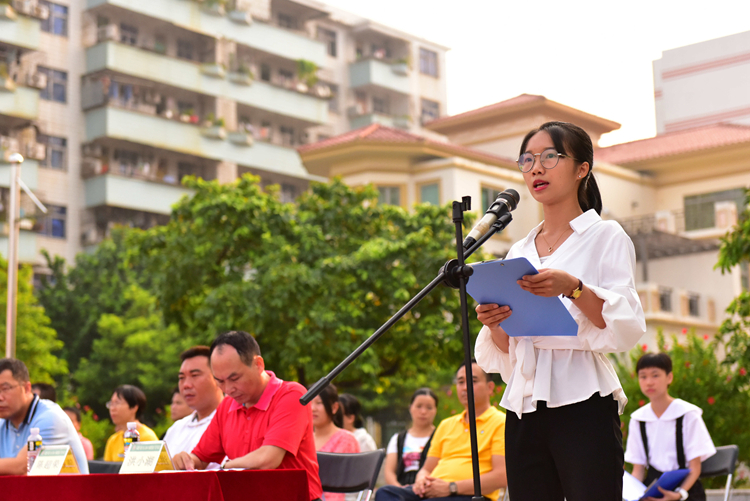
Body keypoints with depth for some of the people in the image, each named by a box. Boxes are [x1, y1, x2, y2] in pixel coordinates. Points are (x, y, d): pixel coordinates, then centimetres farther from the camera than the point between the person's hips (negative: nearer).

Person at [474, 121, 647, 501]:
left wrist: (572, 288, -23)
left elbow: (627, 327, -9)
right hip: (524, 410, 5)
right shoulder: (519, 251, 18)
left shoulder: (605, 236, 4)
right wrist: (493, 324, -4)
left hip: (583, 405, -5)